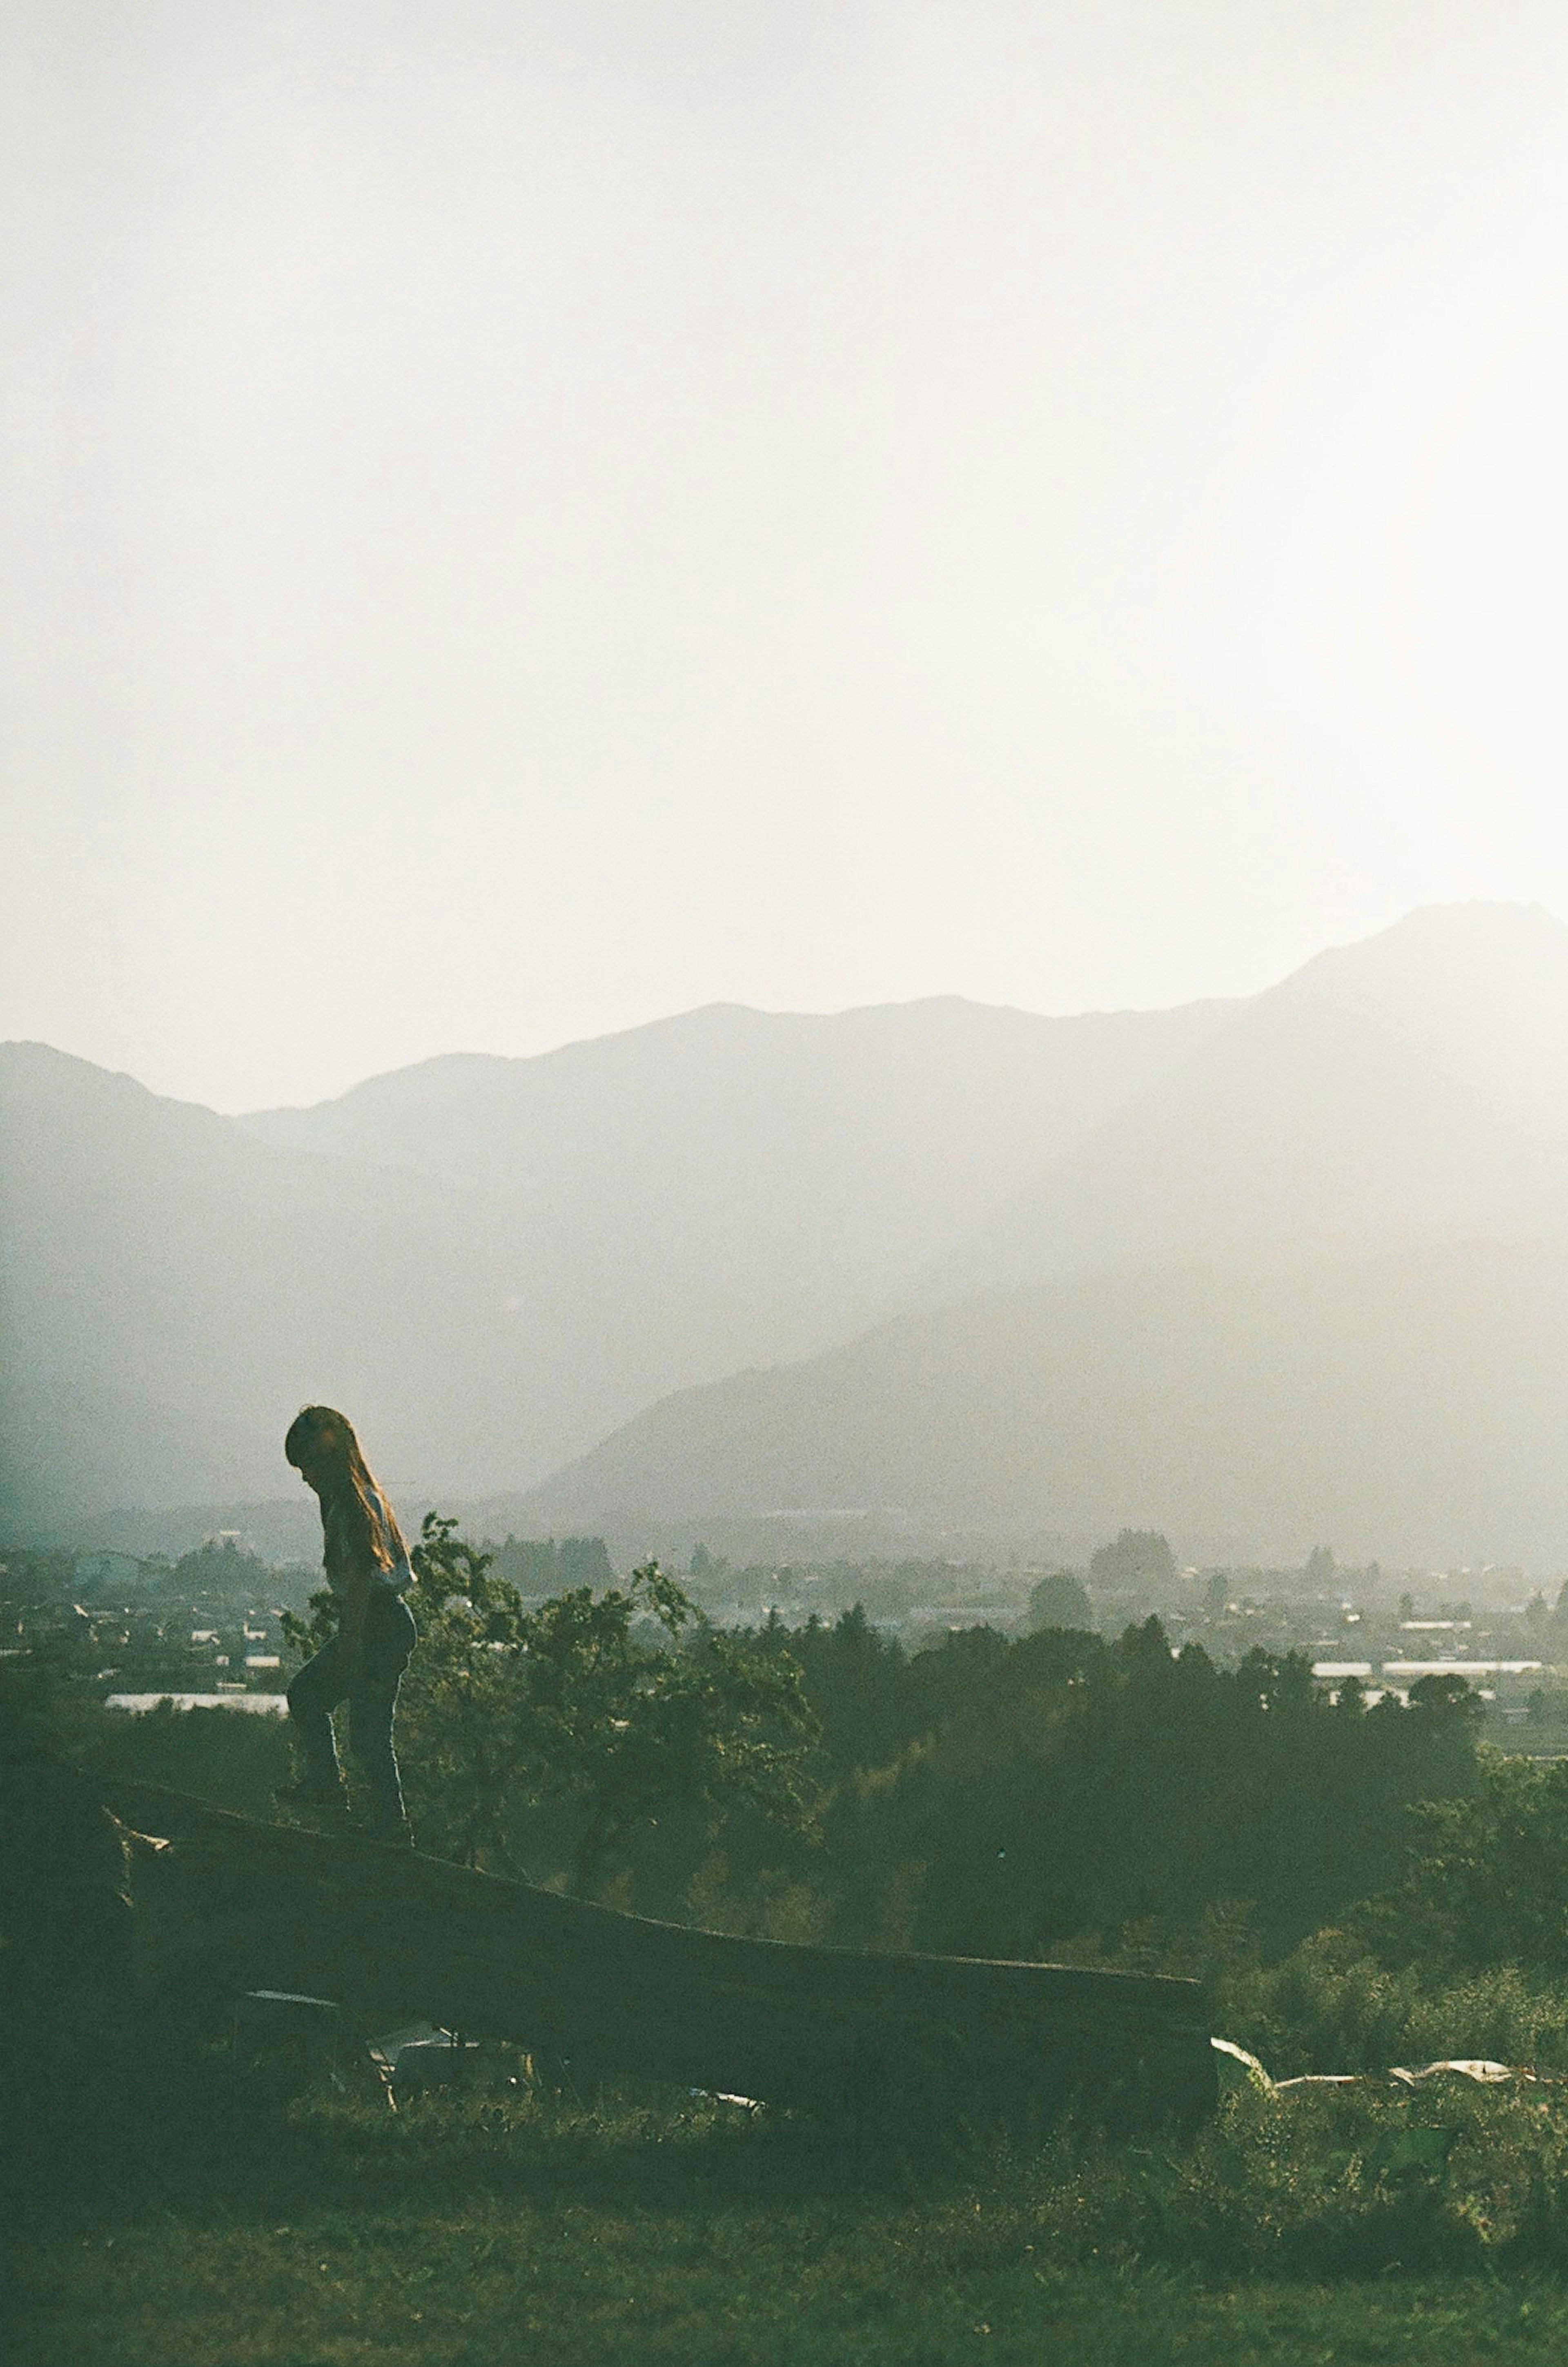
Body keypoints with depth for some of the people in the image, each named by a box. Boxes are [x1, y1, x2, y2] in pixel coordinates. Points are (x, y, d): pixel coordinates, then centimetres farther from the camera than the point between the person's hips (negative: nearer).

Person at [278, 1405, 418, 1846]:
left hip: (376, 1627, -10)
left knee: (368, 1735, -6)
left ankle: (393, 1831, -4)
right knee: (306, 1694, 21)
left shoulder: (351, 1506, -16)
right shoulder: (365, 1496, 15)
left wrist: (350, 1648, -21)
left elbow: (360, 1578, -21)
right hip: (389, 1622, 10)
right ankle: (325, 1784, 22)